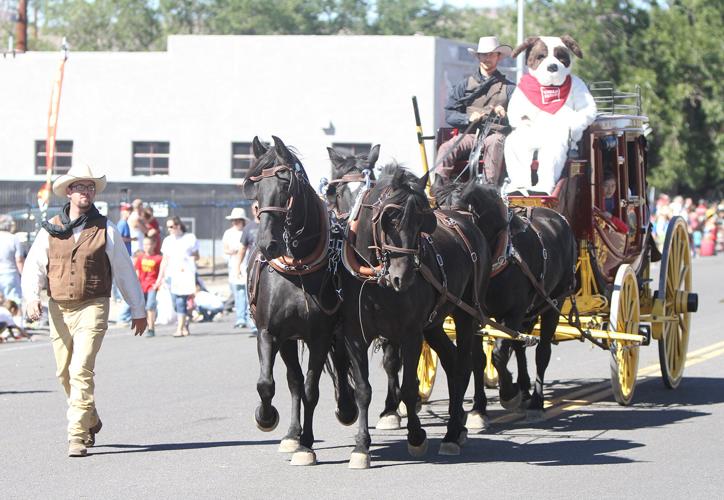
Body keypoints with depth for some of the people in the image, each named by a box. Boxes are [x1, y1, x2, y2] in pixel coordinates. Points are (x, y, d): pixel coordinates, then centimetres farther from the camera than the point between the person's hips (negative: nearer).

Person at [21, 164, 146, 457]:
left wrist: (138, 310, 13)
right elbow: (34, 267, 4)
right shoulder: (50, 230, 7)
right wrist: (31, 297, -15)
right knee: (65, 373, 12)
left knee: (81, 370, -16)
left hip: (92, 308, -3)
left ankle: (78, 436, -16)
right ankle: (91, 421, 36)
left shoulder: (105, 230, 2)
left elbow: (124, 271, 9)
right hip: (58, 309, 3)